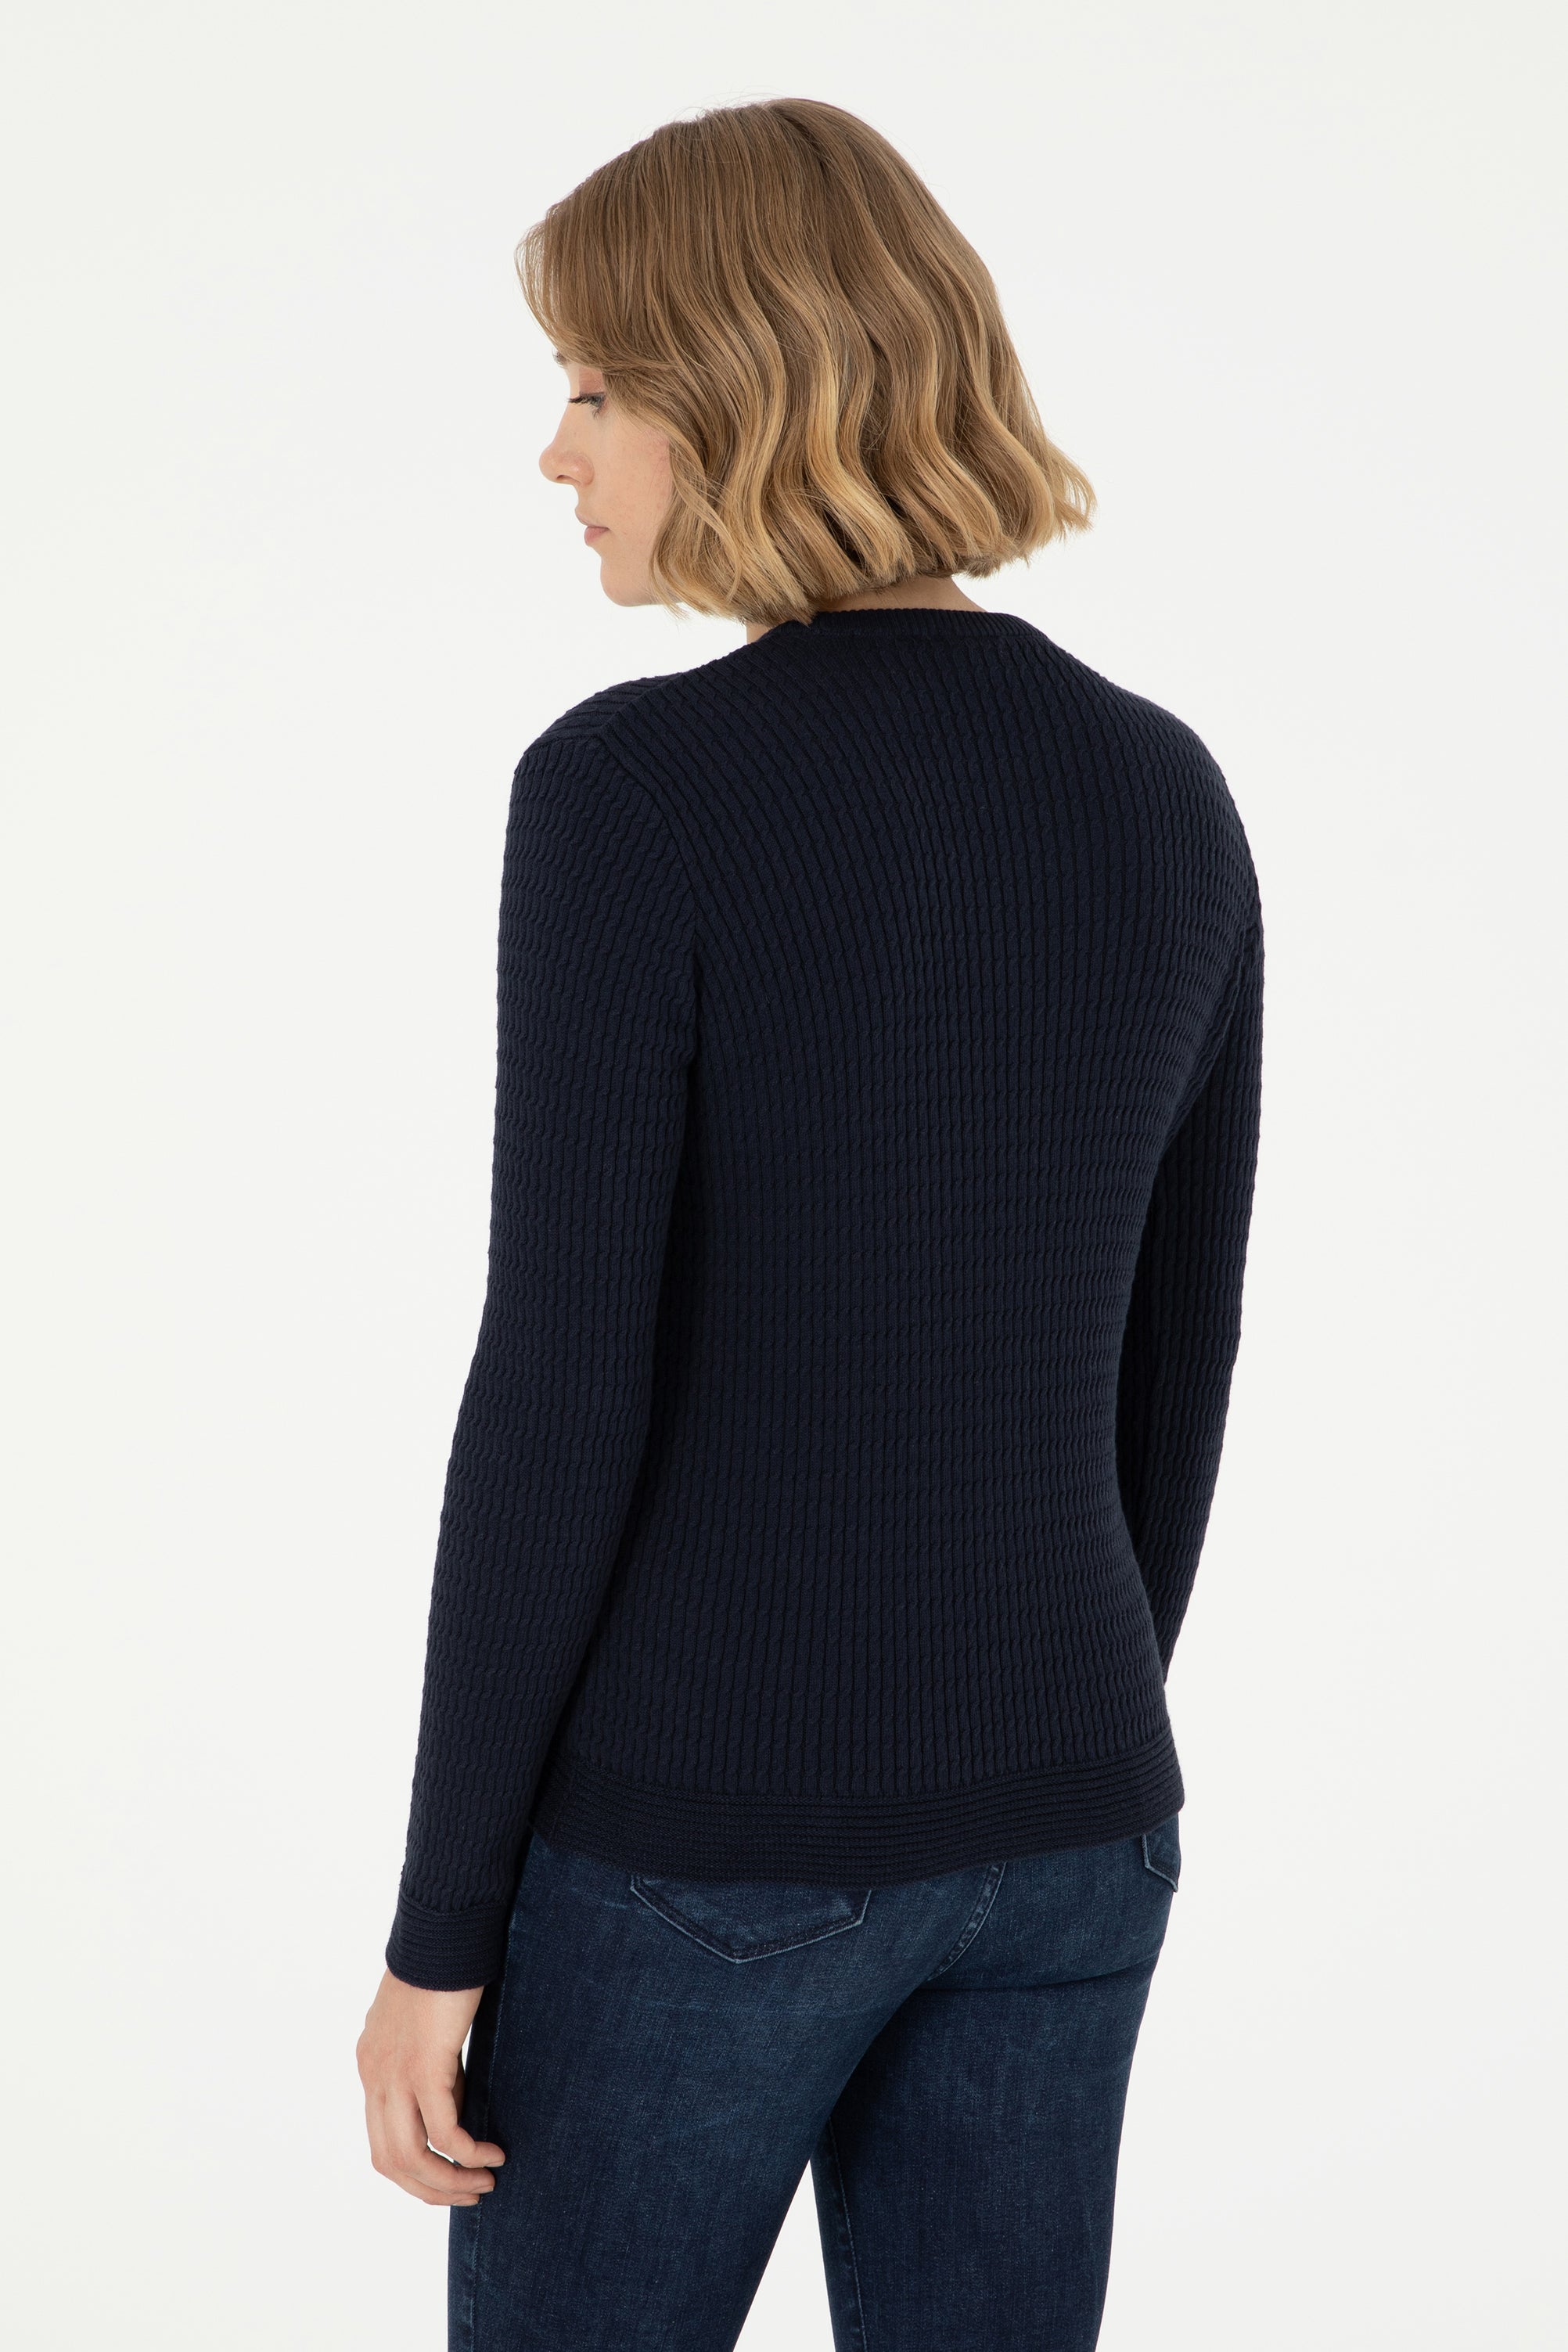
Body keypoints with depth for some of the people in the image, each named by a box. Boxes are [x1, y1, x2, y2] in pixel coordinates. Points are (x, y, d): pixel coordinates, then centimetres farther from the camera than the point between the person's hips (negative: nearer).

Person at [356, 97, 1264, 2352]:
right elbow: (1169, 1371, 8)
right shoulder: (1165, 794, 2)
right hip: (1043, 1822, 6)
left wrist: (438, 1925, -9)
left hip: (705, 1833, -5)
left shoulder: (635, 786, -17)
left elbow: (563, 1392, -19)